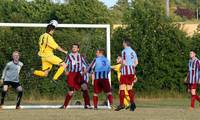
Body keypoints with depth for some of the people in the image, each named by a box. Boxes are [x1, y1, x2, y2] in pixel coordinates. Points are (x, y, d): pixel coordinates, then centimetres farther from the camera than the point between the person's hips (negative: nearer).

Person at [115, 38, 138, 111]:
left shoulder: (124, 51, -11)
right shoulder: (133, 51, 11)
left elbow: (124, 63, -17)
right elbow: (136, 62, 15)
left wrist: (121, 68, 0)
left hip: (125, 72, -7)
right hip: (132, 72, 7)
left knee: (122, 87, -3)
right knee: (129, 88, 12)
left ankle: (121, 104, -8)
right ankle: (132, 102, 1)